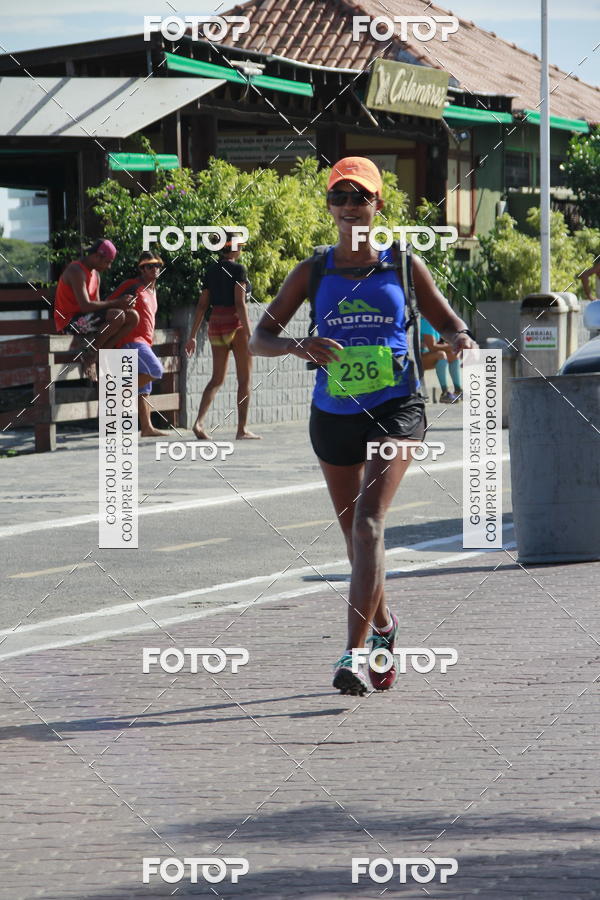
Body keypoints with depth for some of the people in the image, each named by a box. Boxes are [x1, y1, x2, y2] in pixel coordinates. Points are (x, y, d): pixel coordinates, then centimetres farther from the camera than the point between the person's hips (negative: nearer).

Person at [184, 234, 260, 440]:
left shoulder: (211, 270, 8)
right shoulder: (237, 269, -10)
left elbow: (202, 305, 8)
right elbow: (240, 303, -17)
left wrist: (193, 336, 11)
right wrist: (249, 333, -19)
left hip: (216, 324, 6)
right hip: (236, 324, -6)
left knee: (217, 379, 12)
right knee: (244, 379, 5)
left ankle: (199, 422, -7)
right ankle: (242, 429, 5)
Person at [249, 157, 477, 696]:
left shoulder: (403, 266, 3)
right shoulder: (312, 273, 5)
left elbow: (449, 323, 12)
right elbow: (259, 340, 3)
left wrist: (459, 340, -12)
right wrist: (298, 345, -19)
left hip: (395, 410, -3)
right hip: (334, 416, 3)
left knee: (368, 522, -20)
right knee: (355, 533, 15)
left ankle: (355, 651, -26)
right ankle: (383, 624, 42)